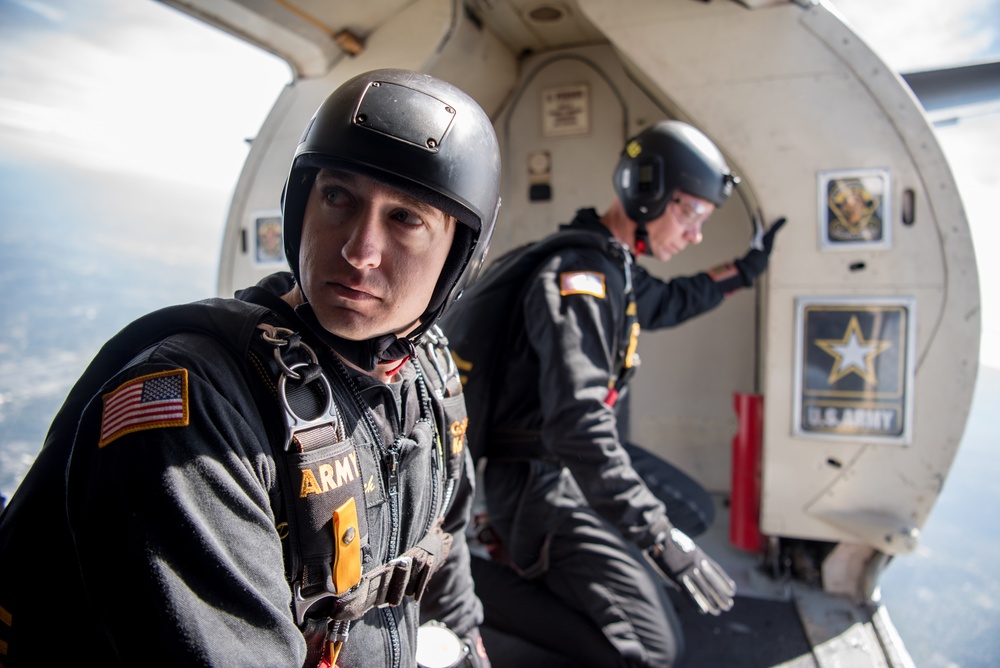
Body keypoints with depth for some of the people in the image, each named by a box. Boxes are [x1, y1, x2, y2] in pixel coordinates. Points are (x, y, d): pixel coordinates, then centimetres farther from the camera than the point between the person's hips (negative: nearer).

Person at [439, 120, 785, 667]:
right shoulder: (577, 275, -22)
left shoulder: (613, 268, 10)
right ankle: (477, 581, -6)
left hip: (575, 468, 10)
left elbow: (667, 302, 33)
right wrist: (660, 535, -29)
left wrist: (744, 270, 28)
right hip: (540, 483, -10)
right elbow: (577, 425, -31)